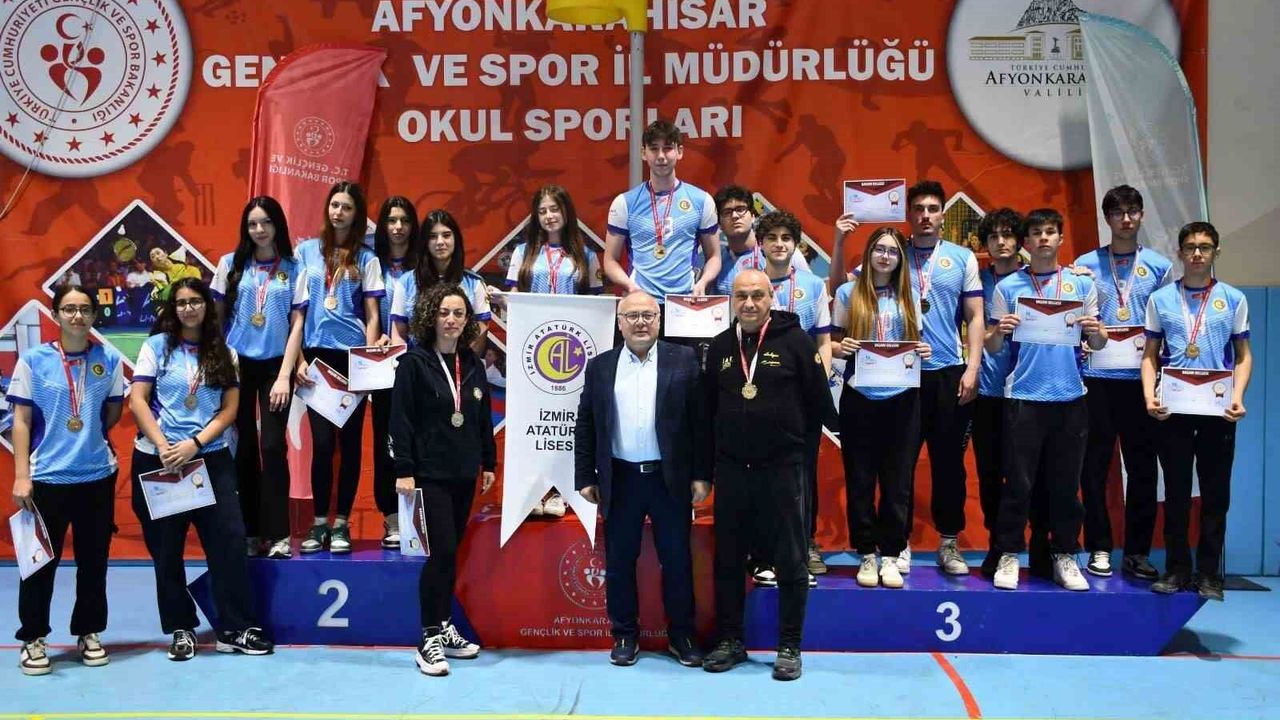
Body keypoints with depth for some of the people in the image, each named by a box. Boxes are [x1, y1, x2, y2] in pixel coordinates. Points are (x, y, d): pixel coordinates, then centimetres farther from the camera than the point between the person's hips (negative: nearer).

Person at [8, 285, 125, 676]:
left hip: (98, 475, 2)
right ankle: (33, 638, 20)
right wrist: (21, 476, -7)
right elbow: (21, 420, -3)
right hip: (46, 477, -2)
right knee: (41, 560, 5)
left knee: (94, 560, 11)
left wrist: (92, 439, 7)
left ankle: (89, 633, 25)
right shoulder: (33, 360, -4)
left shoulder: (110, 359, 1)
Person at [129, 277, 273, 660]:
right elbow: (137, 401, -3)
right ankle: (181, 628, 19)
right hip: (158, 460, -1)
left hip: (211, 458, 1)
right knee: (167, 548, 6)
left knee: (229, 539, -5)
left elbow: (230, 409, 2)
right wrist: (163, 446, -14)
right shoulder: (157, 345, 3)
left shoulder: (224, 353, 8)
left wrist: (195, 444, -11)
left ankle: (235, 629, 4)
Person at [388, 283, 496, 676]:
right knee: (443, 552, -11)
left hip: (464, 473, 6)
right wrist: (403, 470, -15)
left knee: (449, 552, 12)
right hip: (429, 473, -6)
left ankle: (443, 628, 23)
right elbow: (401, 419, -10)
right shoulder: (414, 362, -7)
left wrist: (489, 463, 14)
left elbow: (483, 418, 15)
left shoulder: (473, 365, 10)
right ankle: (429, 640, -2)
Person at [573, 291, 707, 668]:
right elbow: (585, 427, 8)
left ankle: (682, 636, 19)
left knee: (677, 561, 6)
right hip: (620, 479, 2)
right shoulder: (600, 366, 7)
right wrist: (585, 477, 3)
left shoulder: (683, 360, 1)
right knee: (619, 562, 8)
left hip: (671, 478, -1)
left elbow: (700, 421, -1)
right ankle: (624, 636, 21)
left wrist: (700, 475, -4)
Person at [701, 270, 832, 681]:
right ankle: (730, 640, 22)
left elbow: (818, 402, -1)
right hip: (731, 469, 4)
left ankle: (789, 647, 14)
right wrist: (717, 454, 12)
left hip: (782, 468, -4)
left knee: (790, 560, 3)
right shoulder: (720, 346, 8)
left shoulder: (795, 340, -5)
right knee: (727, 559, 10)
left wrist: (796, 444, 3)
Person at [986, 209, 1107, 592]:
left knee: (1066, 483, 7)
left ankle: (1065, 556, 17)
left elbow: (1098, 344, 10)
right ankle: (1009, 556, 9)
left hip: (1070, 396, 2)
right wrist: (999, 331, -17)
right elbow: (992, 349, 5)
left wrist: (1094, 331, -12)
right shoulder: (1008, 287, 5)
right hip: (1023, 397, -2)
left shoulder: (1081, 283, 9)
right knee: (1019, 483, -1)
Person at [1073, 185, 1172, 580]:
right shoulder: (1086, 264, 6)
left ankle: (1137, 552, 14)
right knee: (1095, 466, 2)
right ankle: (1099, 549, 12)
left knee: (1142, 467, 4)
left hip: (1142, 378, 1)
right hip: (1096, 377, -1)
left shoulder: (1159, 266, 9)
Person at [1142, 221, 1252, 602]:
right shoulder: (1160, 299, 8)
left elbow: (1243, 355, 8)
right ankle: (1177, 569, 14)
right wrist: (1149, 396, -6)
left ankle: (1209, 573, 13)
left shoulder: (1233, 299, 7)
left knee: (1215, 494, 4)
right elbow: (1150, 354, 9)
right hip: (1173, 409, 0)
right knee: (1176, 492, 5)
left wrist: (1238, 398, -7)